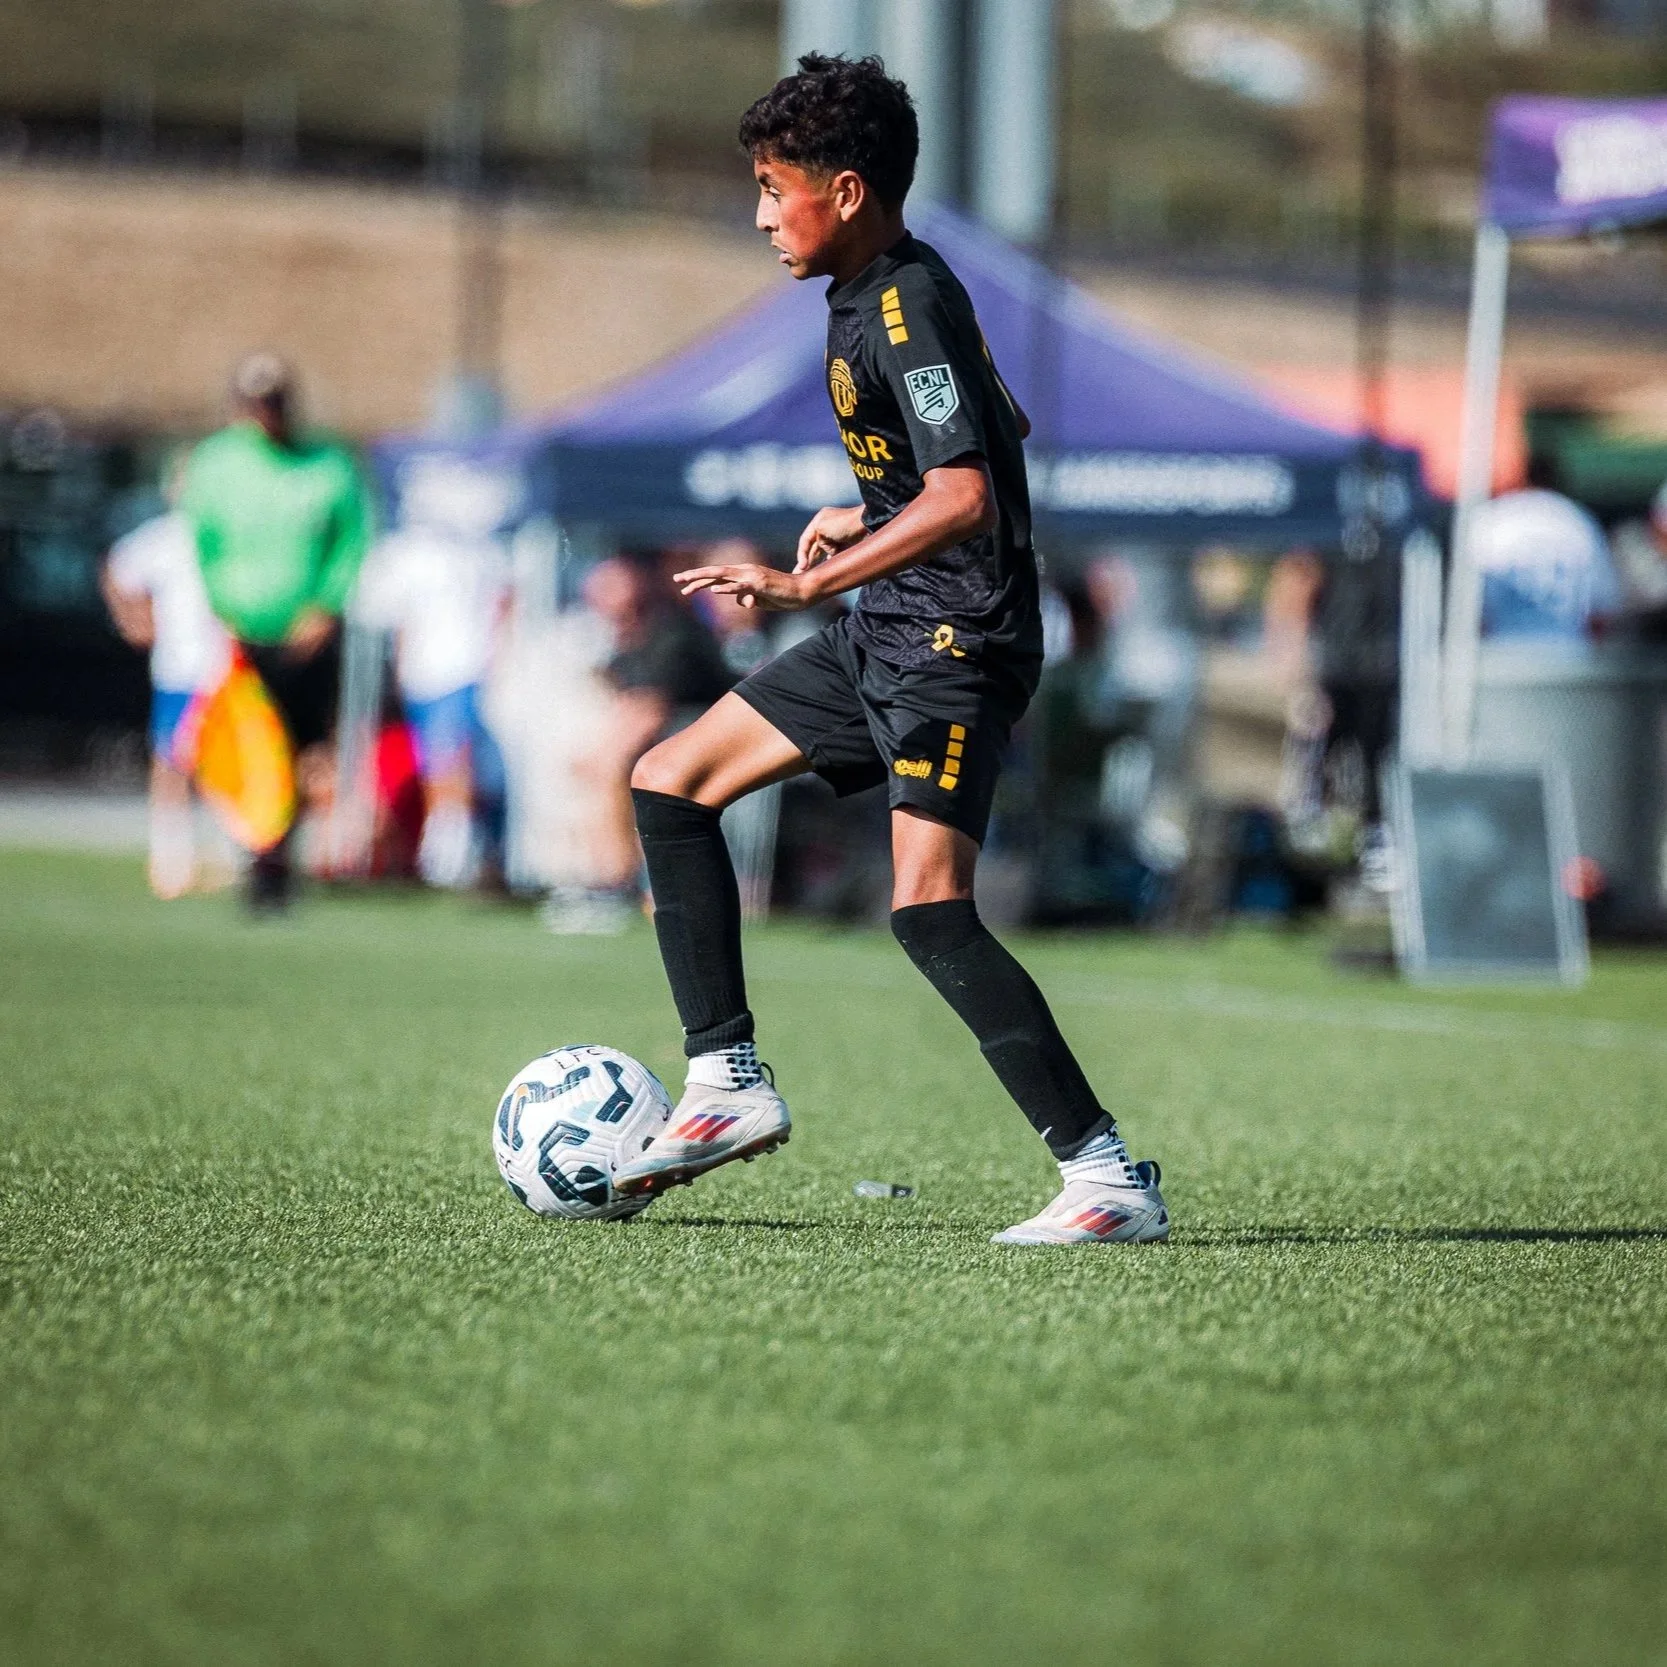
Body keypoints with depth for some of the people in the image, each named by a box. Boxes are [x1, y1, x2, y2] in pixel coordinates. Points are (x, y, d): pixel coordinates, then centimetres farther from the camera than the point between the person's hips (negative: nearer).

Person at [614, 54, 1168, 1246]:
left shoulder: (908, 307, -17)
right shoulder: (870, 298, 13)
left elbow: (964, 497, -29)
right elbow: (991, 442, 26)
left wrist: (809, 582, -30)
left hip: (959, 642, -11)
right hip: (886, 639, 11)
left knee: (929, 907, -23)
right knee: (669, 783, 13)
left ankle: (1109, 1177, -21)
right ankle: (729, 1085, 14)